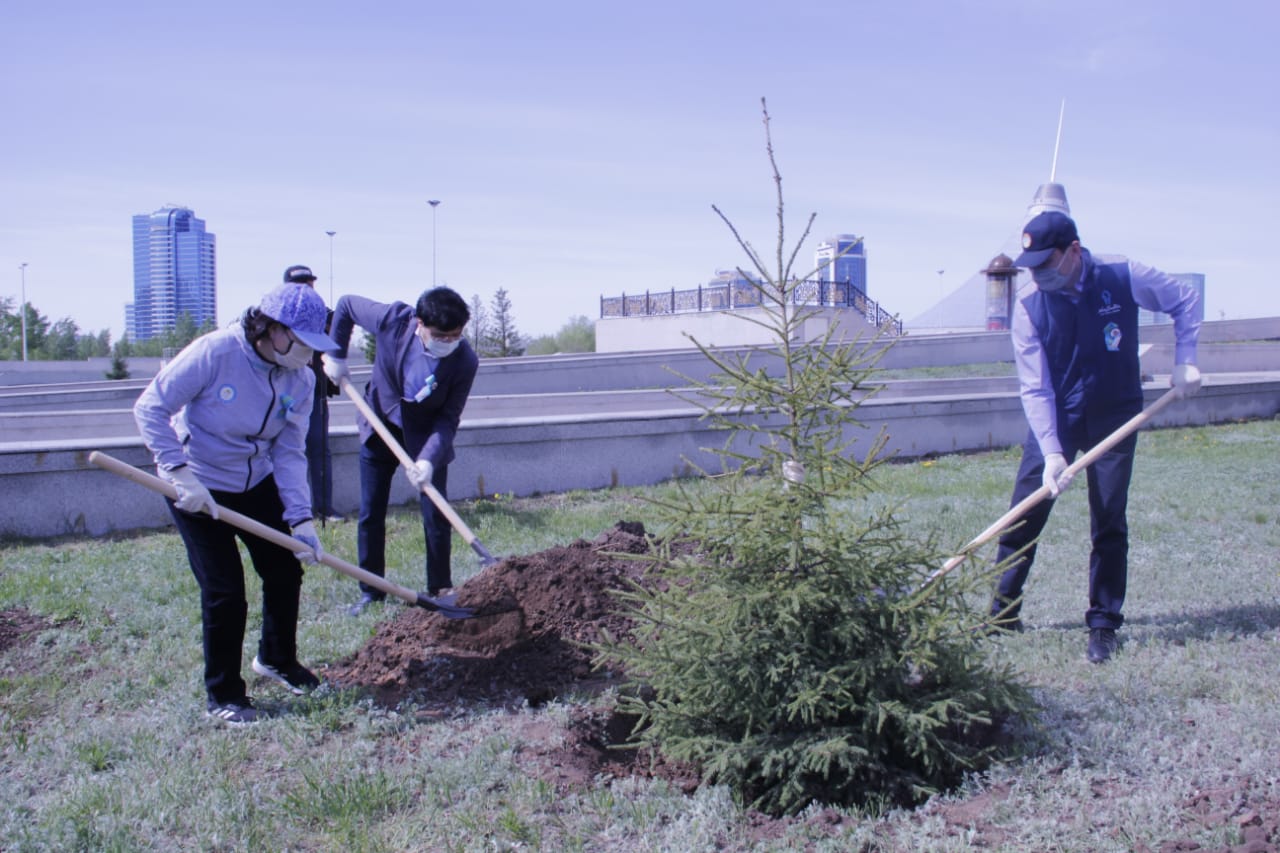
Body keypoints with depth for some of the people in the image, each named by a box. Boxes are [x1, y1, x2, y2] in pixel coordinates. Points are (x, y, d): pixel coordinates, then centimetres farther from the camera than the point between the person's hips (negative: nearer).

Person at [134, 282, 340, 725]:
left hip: (258, 485, 6)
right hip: (199, 490, -6)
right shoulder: (214, 352, -26)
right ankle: (223, 694, 15)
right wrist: (180, 473, -30)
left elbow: (290, 452, -6)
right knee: (224, 592, -6)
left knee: (286, 571, 12)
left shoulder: (301, 380, -9)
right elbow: (150, 409, -21)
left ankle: (277, 658, 39)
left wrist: (300, 517, -16)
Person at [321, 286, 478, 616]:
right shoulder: (392, 320, -26)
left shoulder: (465, 361, -27)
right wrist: (336, 355, -5)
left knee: (436, 517, -4)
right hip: (380, 429, 2)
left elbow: (448, 418, -21)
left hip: (427, 437, -1)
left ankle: (440, 591, 12)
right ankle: (371, 593, 17)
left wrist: (429, 458, -34)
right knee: (370, 515, 5)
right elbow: (345, 305, -6)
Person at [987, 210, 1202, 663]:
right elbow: (1034, 389, -14)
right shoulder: (1029, 306, -14)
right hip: (1054, 420, 0)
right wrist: (1051, 452, -23)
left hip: (1114, 417, 0)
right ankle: (1002, 615, 12)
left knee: (1109, 524, 1)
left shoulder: (1124, 278, -14)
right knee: (1022, 519, -2)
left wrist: (1184, 361, -6)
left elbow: (1186, 300, 5)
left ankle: (1103, 626, 13)